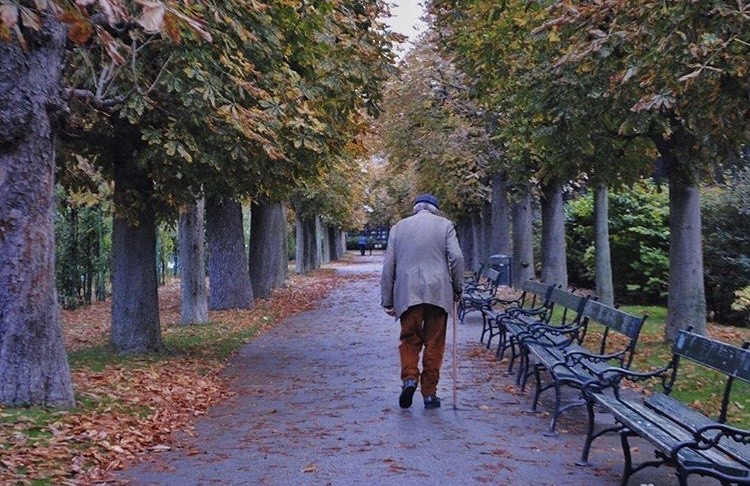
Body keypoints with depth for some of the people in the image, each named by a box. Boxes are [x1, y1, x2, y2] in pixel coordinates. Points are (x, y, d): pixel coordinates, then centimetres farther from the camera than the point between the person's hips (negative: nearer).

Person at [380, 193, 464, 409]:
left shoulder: (398, 227, 12)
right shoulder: (445, 225, 7)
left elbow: (388, 266, 8)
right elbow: (456, 257, -5)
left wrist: (387, 300, 11)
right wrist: (457, 287, 7)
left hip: (408, 294, 1)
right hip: (438, 292, -1)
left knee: (409, 340, 10)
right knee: (434, 343, 6)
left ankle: (409, 378, -12)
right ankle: (429, 393, 8)